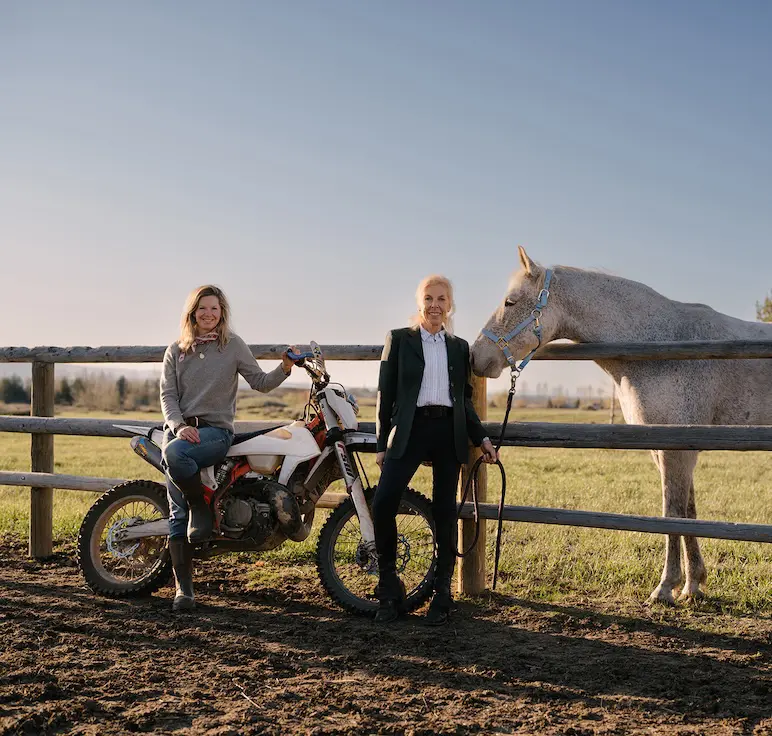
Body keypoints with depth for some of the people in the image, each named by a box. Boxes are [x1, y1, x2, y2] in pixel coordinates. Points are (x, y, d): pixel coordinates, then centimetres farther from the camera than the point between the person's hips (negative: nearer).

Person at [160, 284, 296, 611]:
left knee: (174, 453, -37)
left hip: (216, 429, -3)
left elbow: (260, 382, 6)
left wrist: (284, 368, -13)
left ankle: (202, 507, -13)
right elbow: (168, 394, 6)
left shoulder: (233, 345, 8)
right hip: (179, 428, 3)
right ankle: (183, 587, -3)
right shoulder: (175, 351, 14)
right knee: (178, 513, -7)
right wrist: (179, 425, -11)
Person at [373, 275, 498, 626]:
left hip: (449, 433, 3)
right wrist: (382, 444, 0)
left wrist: (481, 438, 12)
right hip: (410, 429, -3)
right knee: (383, 502, -17)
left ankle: (442, 593, 15)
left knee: (444, 511, 5)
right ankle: (389, 589, -2)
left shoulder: (459, 347, 14)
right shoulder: (399, 339, 6)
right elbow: (385, 395, 4)